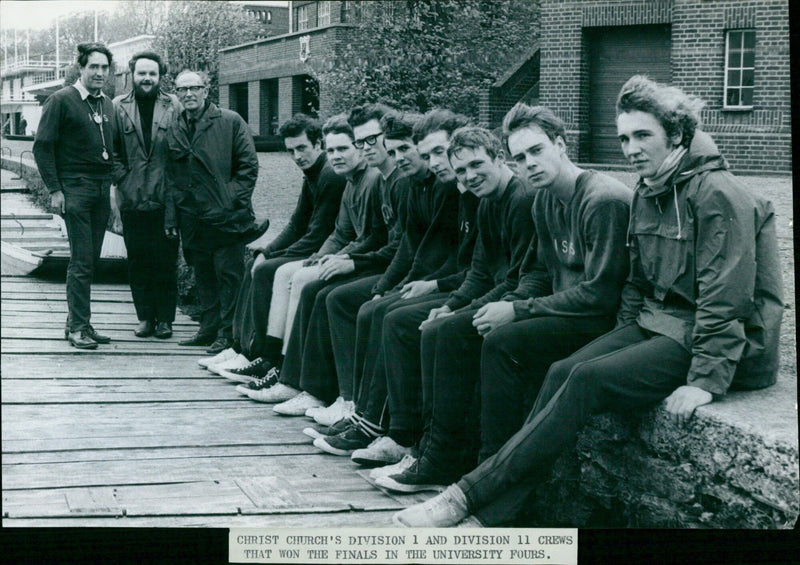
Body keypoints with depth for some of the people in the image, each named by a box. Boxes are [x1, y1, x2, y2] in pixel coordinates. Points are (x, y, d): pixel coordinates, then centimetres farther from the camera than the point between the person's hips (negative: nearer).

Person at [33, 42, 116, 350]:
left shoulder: (107, 104, 15)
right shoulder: (61, 100, -4)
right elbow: (42, 146, -6)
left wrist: (113, 185, 11)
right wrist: (54, 189, -11)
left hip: (102, 189, 6)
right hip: (75, 188, -6)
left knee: (90, 260, 8)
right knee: (81, 261, -8)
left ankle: (78, 323, 15)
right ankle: (77, 327, -2)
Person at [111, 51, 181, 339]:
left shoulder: (173, 107, 4)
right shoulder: (119, 107, 7)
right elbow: (112, 150, 9)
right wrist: (121, 179, -2)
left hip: (165, 198, -1)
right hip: (132, 199, 1)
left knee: (165, 261, 2)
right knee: (138, 261, 6)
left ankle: (165, 318, 11)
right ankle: (145, 317, 15)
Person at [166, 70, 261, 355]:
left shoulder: (230, 122, -1)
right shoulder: (173, 131, 13)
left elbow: (248, 165, -2)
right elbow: (170, 178, 17)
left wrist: (234, 201, -10)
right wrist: (170, 218, 9)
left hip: (225, 216, -5)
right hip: (192, 220, 5)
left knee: (229, 273, -4)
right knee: (203, 275, 11)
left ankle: (228, 333, 3)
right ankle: (209, 329, 21)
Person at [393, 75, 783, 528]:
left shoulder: (718, 194, -16)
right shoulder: (647, 194, 12)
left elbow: (727, 299, -20)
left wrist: (706, 379, -24)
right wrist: (623, 338, 6)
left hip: (733, 346, -8)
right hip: (657, 322, 8)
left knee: (589, 379, -24)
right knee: (563, 372, -13)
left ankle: (471, 497, -22)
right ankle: (497, 514, -17)